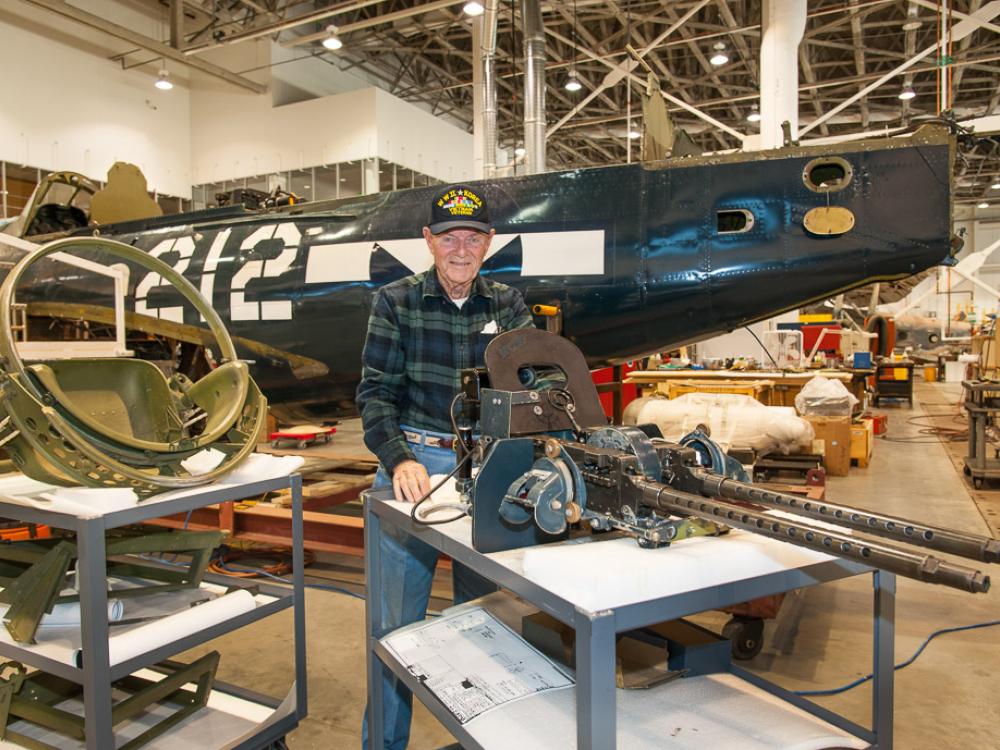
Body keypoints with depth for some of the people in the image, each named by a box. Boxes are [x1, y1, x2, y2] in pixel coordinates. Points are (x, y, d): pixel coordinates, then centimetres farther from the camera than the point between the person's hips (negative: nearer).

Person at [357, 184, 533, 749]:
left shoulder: (507, 304, 7)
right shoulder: (396, 302, 0)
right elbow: (377, 392, -4)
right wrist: (400, 460, -19)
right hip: (415, 459, -2)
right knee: (398, 623, 7)